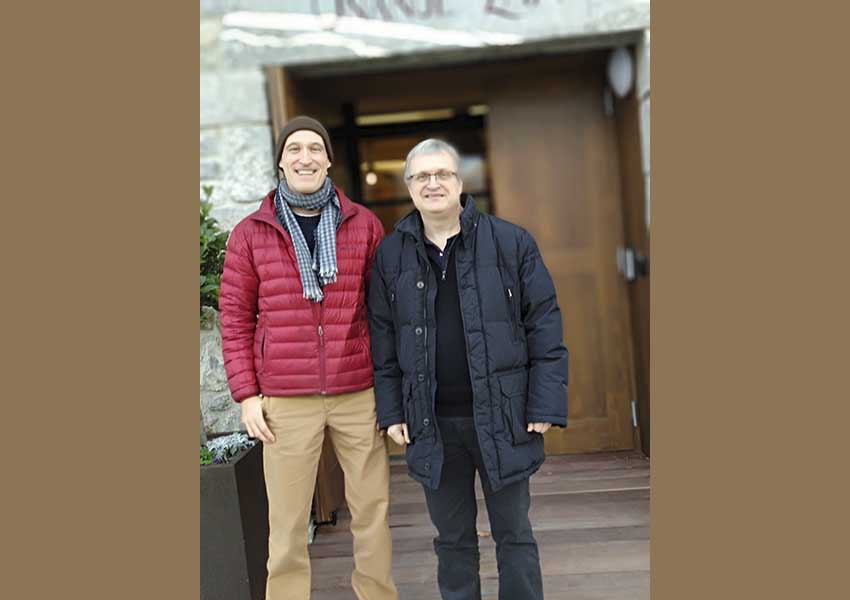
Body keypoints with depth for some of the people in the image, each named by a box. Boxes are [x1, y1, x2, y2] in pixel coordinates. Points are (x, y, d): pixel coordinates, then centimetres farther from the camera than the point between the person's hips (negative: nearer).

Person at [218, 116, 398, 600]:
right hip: (286, 401, 0)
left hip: (359, 395, 1)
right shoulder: (251, 233, 3)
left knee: (373, 510, 10)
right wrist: (246, 394, 0)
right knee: (287, 523, 7)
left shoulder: (364, 224, 4)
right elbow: (235, 317, 5)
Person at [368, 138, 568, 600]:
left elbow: (544, 327, -4)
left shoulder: (511, 242, -3)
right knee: (452, 539, 16)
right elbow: (382, 340, 6)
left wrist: (546, 406, -8)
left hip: (501, 418, -1)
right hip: (431, 423, 2)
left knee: (514, 534, 13)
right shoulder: (391, 254, 4)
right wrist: (391, 411, 1)